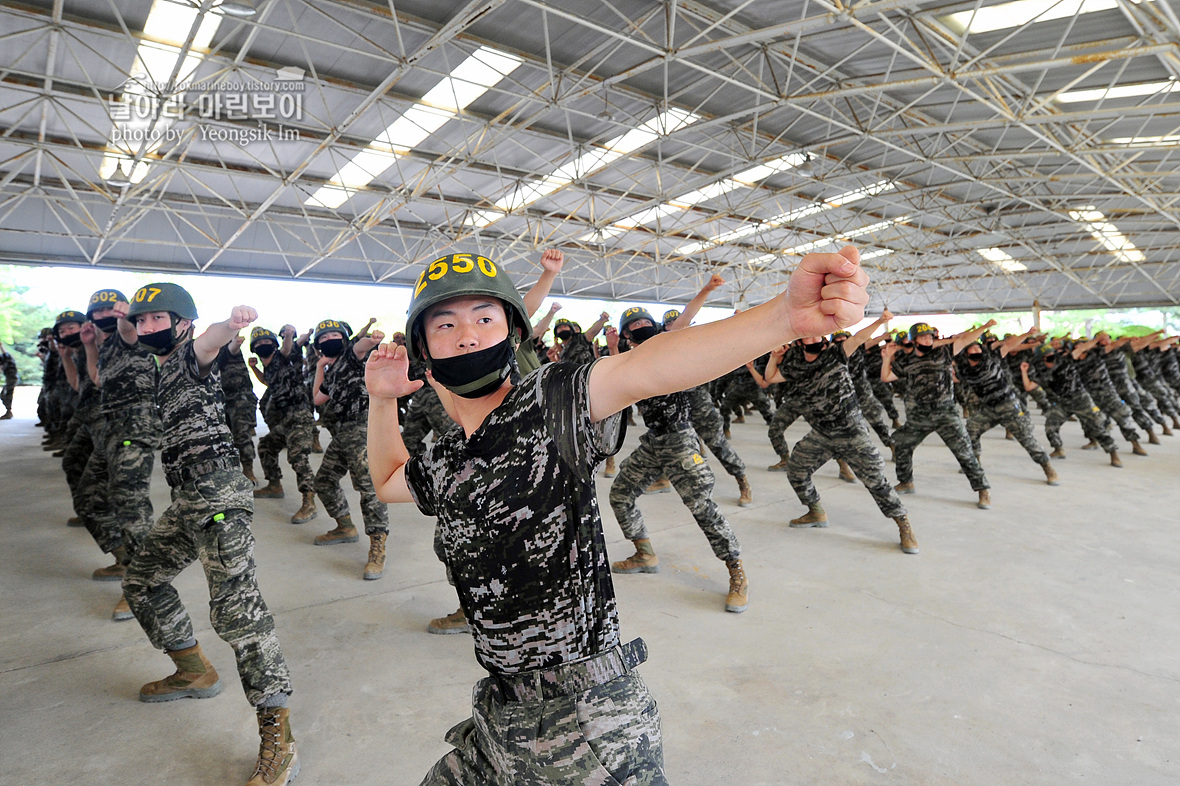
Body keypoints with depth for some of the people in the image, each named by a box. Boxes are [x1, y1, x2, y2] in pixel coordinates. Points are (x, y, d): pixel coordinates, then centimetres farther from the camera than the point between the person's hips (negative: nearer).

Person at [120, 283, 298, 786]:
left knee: (234, 603, -17)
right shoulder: (164, 368, 21)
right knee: (142, 580, 24)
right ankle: (195, 672, 40)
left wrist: (232, 323, -54)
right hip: (187, 498, 10)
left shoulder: (190, 355, -5)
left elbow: (209, 341, -30)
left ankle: (278, 738, -15)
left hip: (217, 490, -10)